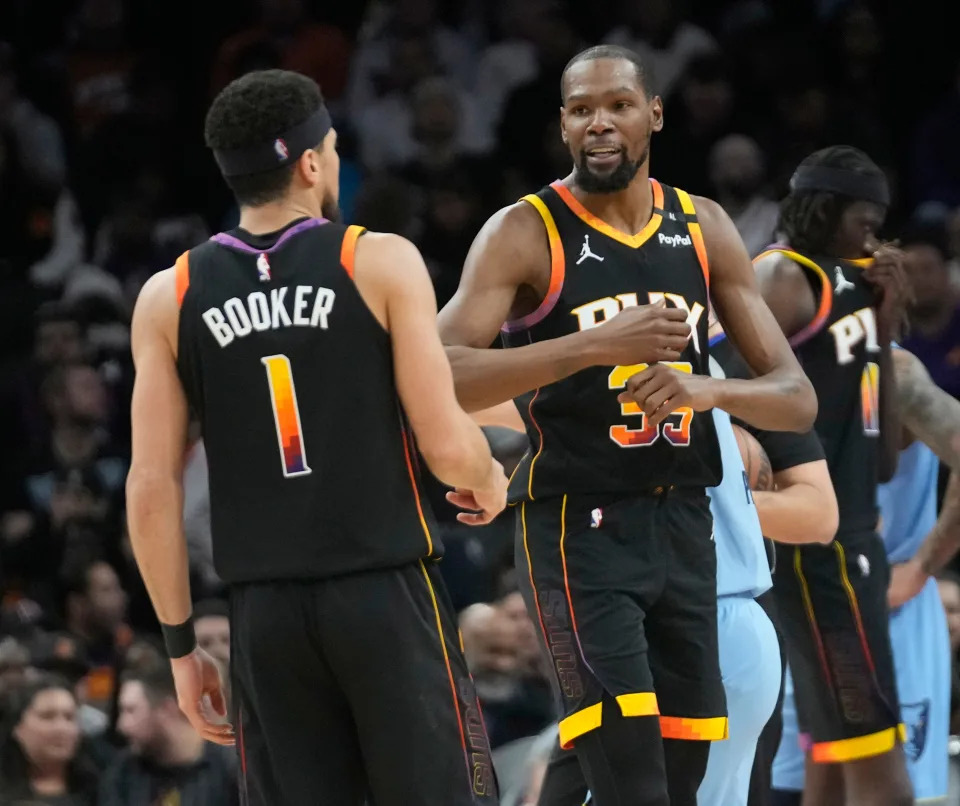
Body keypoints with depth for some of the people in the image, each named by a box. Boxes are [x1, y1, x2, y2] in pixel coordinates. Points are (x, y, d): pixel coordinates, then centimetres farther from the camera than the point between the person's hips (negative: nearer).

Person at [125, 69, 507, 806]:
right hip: (388, 592, -3)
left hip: (265, 609, 3)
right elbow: (446, 446, -8)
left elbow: (151, 488, 2)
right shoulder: (382, 263, -4)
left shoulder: (170, 298, 5)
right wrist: (488, 481, 16)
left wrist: (180, 642, 9)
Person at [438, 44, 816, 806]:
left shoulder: (704, 229, 7)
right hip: (579, 528, -6)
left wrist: (707, 389, -18)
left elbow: (797, 399, 5)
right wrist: (595, 347, -30)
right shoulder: (524, 234, -7)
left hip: (683, 523, 6)